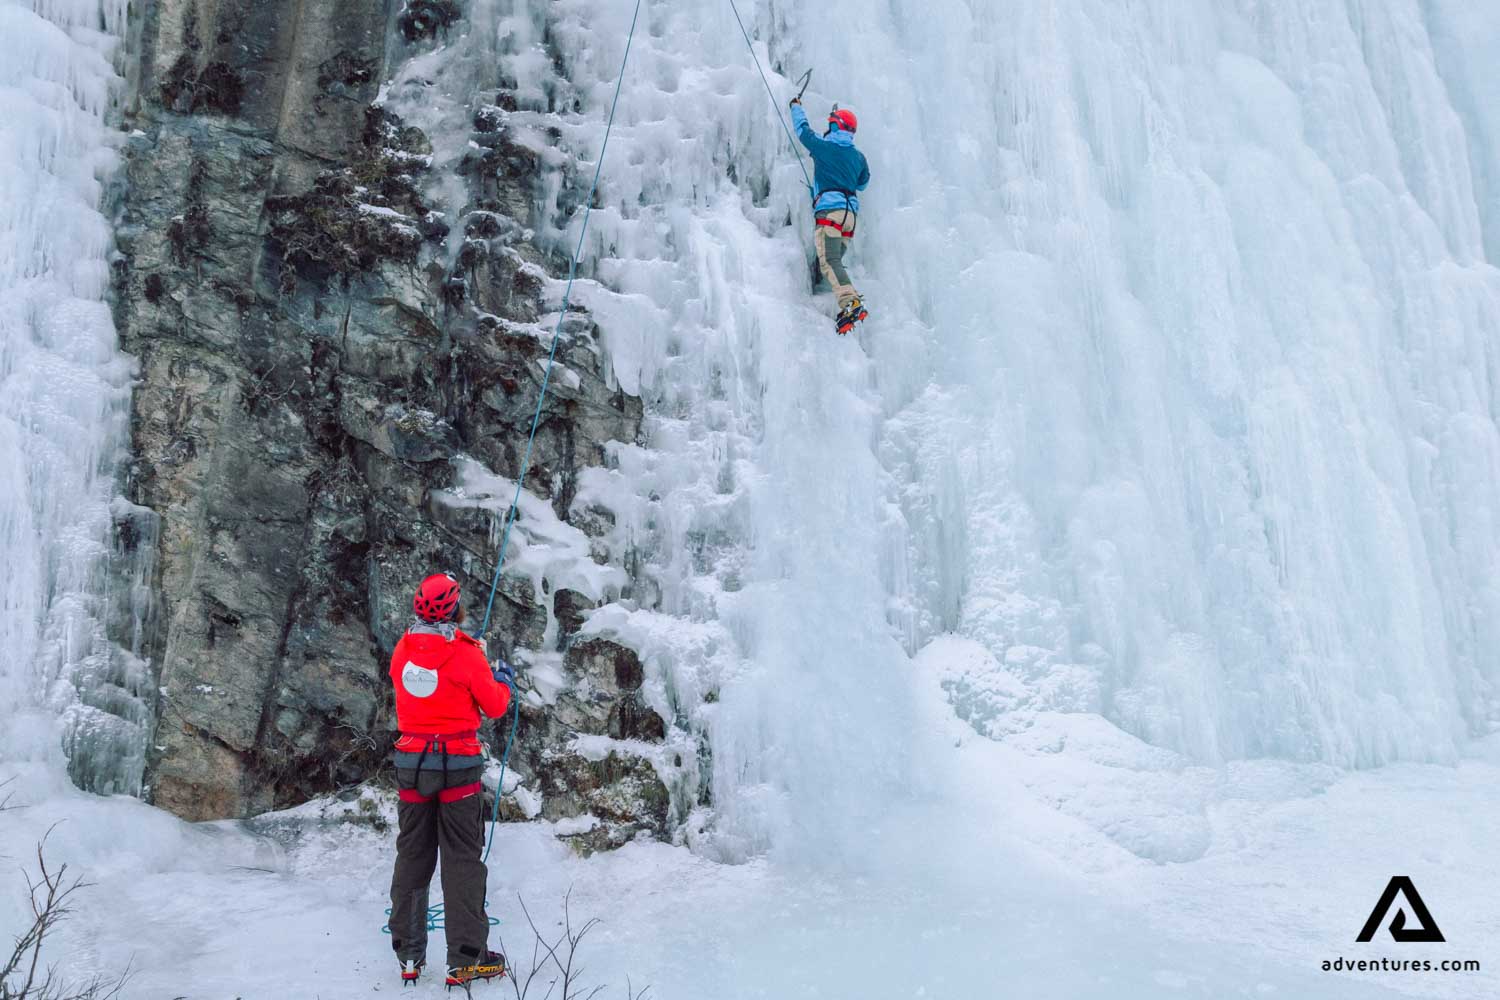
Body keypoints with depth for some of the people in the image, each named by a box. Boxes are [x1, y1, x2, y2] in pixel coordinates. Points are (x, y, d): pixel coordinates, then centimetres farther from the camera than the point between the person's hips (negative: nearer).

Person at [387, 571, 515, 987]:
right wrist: (504, 681, 18)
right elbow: (494, 707, -4)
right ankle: (466, 959, 5)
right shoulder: (467, 655, -14)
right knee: (462, 859, 2)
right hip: (457, 764, -5)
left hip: (411, 763, 5)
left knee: (412, 856, 14)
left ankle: (408, 956, 21)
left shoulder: (402, 650, 0)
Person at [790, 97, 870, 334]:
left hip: (829, 209, -7)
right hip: (851, 211, 7)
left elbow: (802, 129, 20)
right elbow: (863, 183, 34)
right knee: (833, 260, 13)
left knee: (829, 261, -19)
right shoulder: (858, 157, 18)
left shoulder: (823, 146, 3)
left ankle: (850, 303, -38)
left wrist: (796, 106, 38)